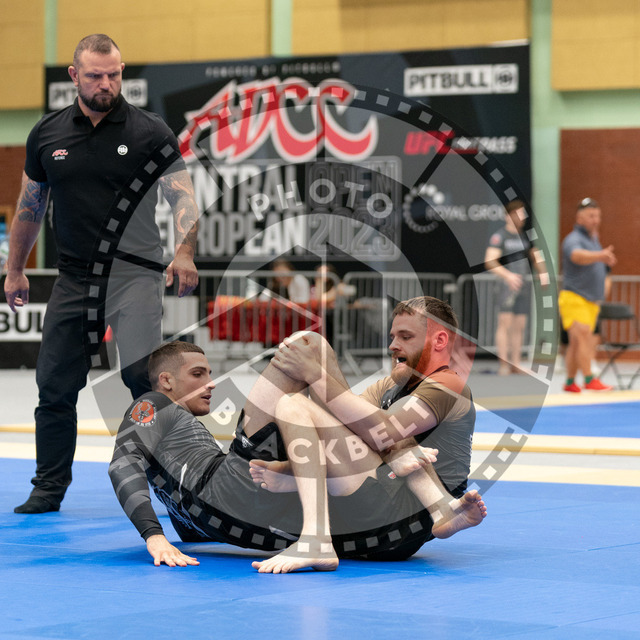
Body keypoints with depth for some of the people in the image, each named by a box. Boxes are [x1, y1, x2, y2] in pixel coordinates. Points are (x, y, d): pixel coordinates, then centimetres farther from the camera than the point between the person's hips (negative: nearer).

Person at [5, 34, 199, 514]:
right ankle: (49, 488, 21)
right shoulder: (47, 135, 7)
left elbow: (183, 196, -11)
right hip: (74, 277, 4)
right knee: (55, 385, 7)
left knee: (143, 375, -20)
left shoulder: (149, 132, -3)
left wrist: (184, 253, -28)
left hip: (133, 272, -4)